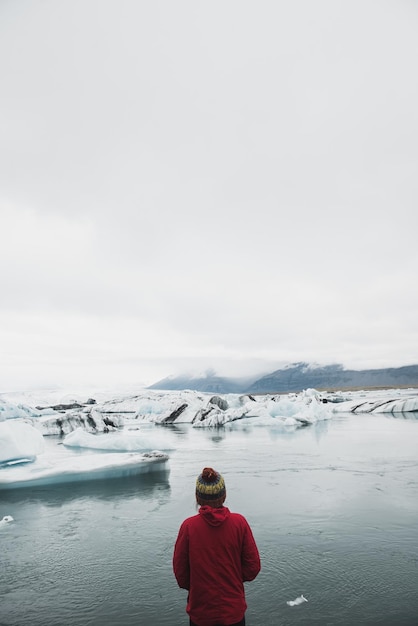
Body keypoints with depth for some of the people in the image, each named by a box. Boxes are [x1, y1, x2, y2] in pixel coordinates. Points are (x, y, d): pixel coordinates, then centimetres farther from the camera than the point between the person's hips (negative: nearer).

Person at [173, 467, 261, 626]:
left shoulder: (188, 526, -16)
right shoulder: (239, 522, -14)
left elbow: (180, 570, -7)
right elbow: (253, 566, -7)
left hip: (200, 611, 0)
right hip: (234, 611, 1)